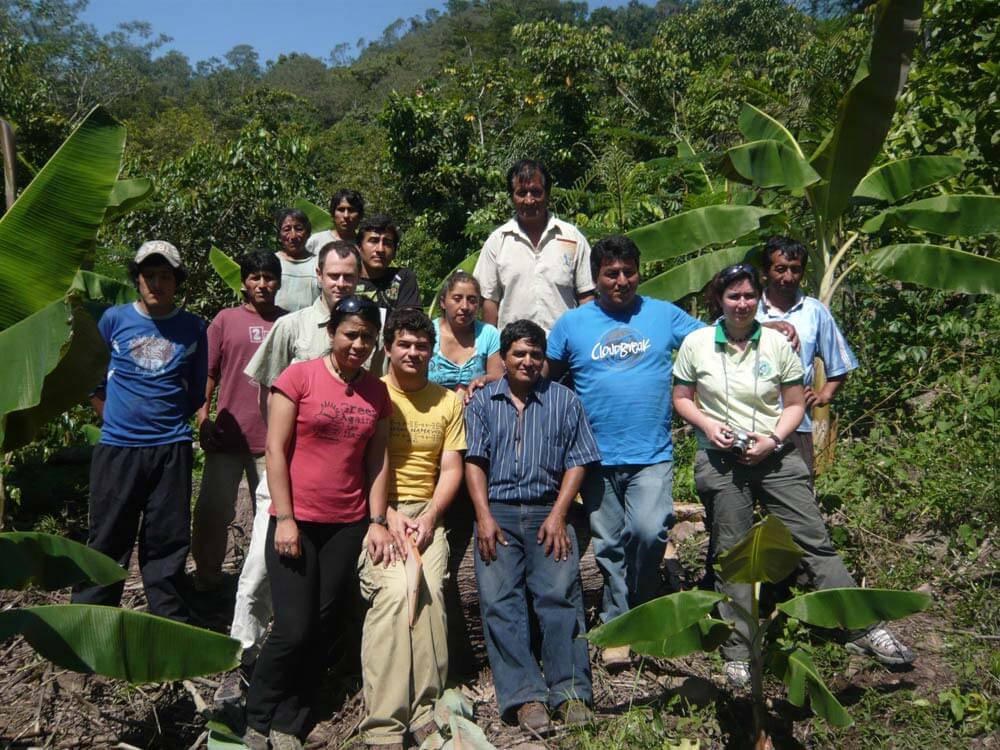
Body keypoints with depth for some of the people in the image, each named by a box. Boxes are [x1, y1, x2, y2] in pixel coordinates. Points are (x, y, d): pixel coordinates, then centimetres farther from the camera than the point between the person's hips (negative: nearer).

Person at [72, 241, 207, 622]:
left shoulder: (193, 327, 3)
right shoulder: (114, 319, 2)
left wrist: (172, 419, 8)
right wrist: (112, 416, 5)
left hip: (171, 448, 0)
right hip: (117, 447, 0)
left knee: (167, 541, 7)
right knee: (108, 539, 6)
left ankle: (172, 624, 20)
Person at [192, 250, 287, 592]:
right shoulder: (226, 319, 6)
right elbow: (207, 373, 7)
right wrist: (202, 419, -2)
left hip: (274, 439, 0)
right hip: (227, 435, 0)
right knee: (212, 511, 6)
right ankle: (206, 580, 24)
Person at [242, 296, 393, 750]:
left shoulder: (377, 392, 8)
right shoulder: (299, 377, -5)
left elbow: (377, 460, 8)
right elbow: (275, 450, -7)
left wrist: (376, 521, 2)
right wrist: (284, 519, -11)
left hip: (348, 525, 4)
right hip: (297, 521, -4)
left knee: (319, 630, 7)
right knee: (293, 629, -4)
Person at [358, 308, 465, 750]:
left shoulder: (448, 402, 14)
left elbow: (451, 470, 9)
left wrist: (429, 517, -8)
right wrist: (387, 515, -13)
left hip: (426, 513, 3)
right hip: (375, 511, -2)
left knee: (428, 589, -25)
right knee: (396, 587, -28)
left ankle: (423, 712, -12)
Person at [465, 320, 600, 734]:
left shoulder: (564, 400, 12)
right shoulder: (482, 401, 13)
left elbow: (577, 462, 6)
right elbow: (474, 461, 5)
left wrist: (557, 515, -5)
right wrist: (484, 517, -7)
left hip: (548, 513, 0)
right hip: (498, 513, 1)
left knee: (560, 594, -14)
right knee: (498, 599, -12)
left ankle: (570, 692, -8)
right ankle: (526, 695, -11)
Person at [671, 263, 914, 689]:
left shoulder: (776, 343, 2)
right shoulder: (696, 343, 0)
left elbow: (795, 403, 6)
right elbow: (681, 398, 6)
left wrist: (773, 439, -11)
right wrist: (708, 425, -12)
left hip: (775, 456, 1)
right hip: (720, 460, -1)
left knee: (815, 540, 0)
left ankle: (862, 629, 11)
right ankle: (739, 652, 17)